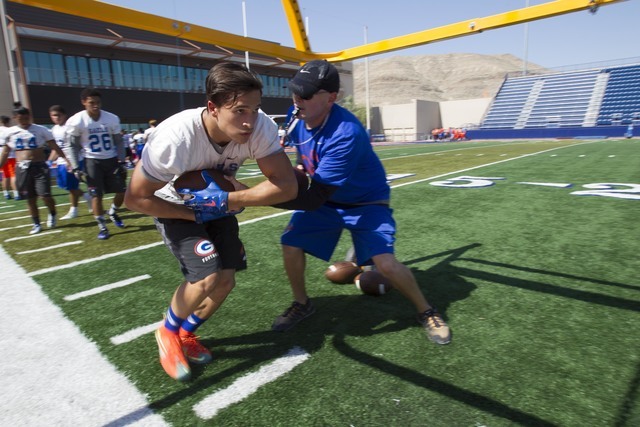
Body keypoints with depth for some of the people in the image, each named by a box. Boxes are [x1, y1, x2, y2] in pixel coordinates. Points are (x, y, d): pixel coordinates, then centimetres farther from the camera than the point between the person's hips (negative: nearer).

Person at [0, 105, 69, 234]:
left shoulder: (41, 130, -2)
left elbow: (55, 147, -2)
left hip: (39, 166, -3)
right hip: (22, 169, 3)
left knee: (45, 195, -10)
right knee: (30, 199, 8)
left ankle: (52, 214, 20)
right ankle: (36, 224, 21)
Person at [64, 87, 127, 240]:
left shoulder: (112, 119, -5)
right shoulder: (76, 121, -12)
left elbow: (118, 142, 5)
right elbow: (72, 146, -4)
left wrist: (122, 162, -2)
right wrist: (75, 167, -10)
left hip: (112, 159, 3)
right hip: (93, 161, -3)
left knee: (122, 190, 4)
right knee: (96, 195, -2)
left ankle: (113, 213, 33)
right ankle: (102, 227, 12)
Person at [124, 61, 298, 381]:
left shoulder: (261, 127, -30)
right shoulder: (174, 138, -37)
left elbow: (287, 186, -31)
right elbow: (136, 198, -24)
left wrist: (226, 200, -37)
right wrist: (195, 213, -22)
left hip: (218, 204, 4)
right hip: (176, 208, -4)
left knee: (226, 281, 2)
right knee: (208, 277, -20)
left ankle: (185, 334, 33)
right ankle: (168, 332, 13)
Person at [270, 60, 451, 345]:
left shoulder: (346, 134, -37)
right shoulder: (298, 119, -13)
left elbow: (314, 198, -38)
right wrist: (297, 171, -13)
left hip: (366, 202, -6)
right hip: (323, 200, 6)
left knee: (385, 263, -19)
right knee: (290, 245, -9)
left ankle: (426, 312, 11)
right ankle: (301, 305, 18)